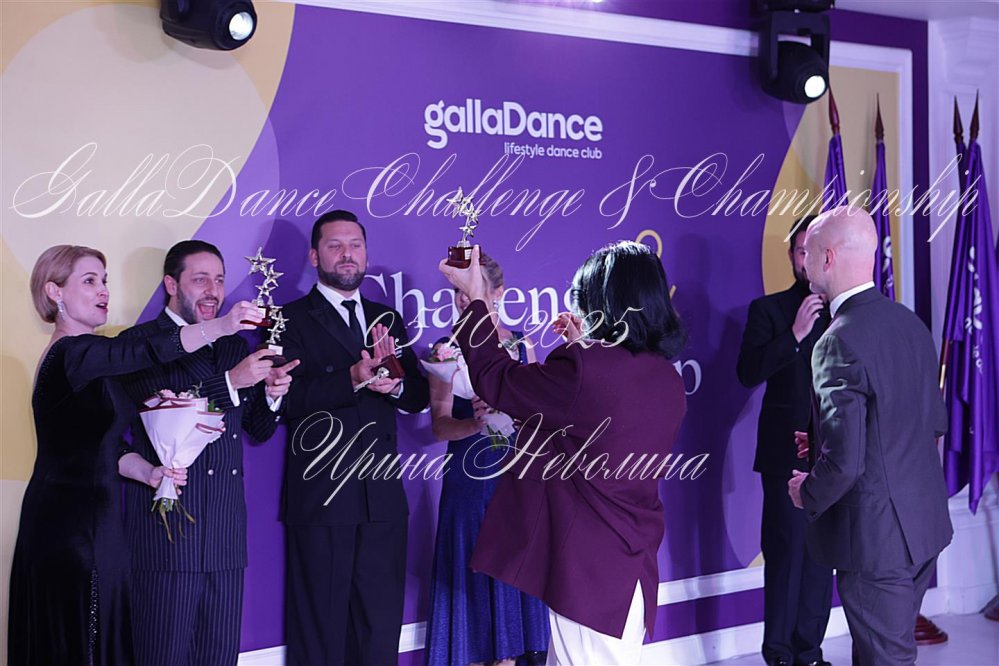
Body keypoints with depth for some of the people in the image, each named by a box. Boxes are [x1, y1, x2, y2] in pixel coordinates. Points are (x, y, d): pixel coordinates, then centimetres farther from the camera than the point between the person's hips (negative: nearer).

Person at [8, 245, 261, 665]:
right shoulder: (74, 352, -17)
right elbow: (143, 352, -37)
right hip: (80, 525, -10)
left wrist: (145, 472, -2)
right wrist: (218, 327, -46)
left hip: (62, 520, 10)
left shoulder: (72, 355, 14)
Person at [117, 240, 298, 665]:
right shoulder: (139, 343, -2)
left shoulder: (234, 346, 17)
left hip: (226, 529, 6)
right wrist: (231, 383, -22)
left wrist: (271, 395, -4)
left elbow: (259, 430, 16)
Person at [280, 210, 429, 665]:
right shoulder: (292, 320, -1)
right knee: (321, 625, 4)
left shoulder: (388, 320, 15)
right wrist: (353, 379, -27)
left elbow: (419, 396, 8)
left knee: (381, 627, 10)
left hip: (383, 496, 5)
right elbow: (287, 397, -15)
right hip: (322, 499, -4)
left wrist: (393, 383, -14)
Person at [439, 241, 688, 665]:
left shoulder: (582, 371, -21)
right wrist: (584, 348, 22)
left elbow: (495, 381, -7)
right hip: (635, 565, 8)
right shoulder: (668, 381, 3)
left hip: (589, 567, -8)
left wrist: (475, 299, 4)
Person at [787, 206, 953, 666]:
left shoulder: (839, 342, -23)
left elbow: (845, 460, -27)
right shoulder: (911, 323, 3)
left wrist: (808, 494, -6)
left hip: (874, 537, -8)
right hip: (925, 524, 8)